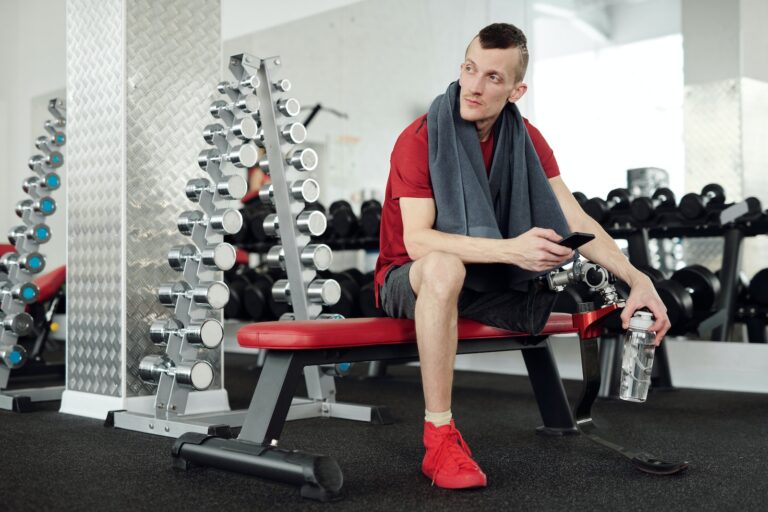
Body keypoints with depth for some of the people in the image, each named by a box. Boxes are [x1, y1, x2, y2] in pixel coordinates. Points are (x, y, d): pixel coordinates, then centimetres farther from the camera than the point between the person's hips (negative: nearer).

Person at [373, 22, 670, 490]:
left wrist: (638, 280, -21)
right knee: (443, 266, -41)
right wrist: (510, 248, -40)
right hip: (411, 281, -5)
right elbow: (417, 240, -28)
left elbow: (576, 221, -7)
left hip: (490, 285, 5)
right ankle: (439, 441, -33)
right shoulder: (420, 139, -17)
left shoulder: (525, 139, -2)